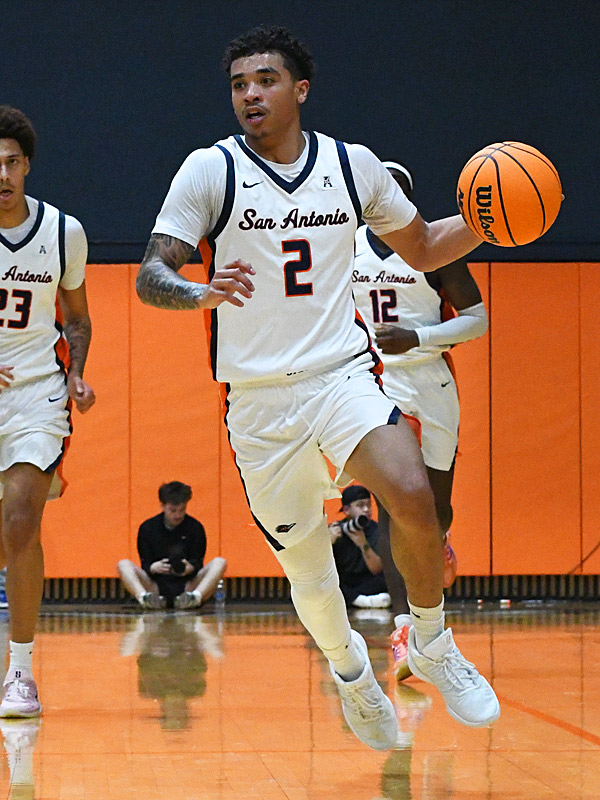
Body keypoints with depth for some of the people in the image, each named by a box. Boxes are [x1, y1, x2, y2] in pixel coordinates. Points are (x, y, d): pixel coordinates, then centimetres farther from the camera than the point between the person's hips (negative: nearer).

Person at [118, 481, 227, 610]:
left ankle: (196, 596, -47)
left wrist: (190, 568, -24)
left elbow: (198, 562, 1)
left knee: (219, 562, -21)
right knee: (124, 564, -19)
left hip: (187, 586, 0)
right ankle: (143, 596, -46)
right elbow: (145, 564, 1)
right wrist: (153, 568, -24)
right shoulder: (147, 528, 6)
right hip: (156, 586, 0)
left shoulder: (195, 528, 6)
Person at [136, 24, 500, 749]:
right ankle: (350, 671, 39)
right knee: (306, 566, 8)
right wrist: (201, 292, -31)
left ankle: (432, 645, -2)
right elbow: (149, 277, -9)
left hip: (343, 373, 0)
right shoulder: (209, 171, -4)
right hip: (258, 397, 0)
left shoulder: (353, 166, 4)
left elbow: (422, 248, 18)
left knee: (413, 498, -26)